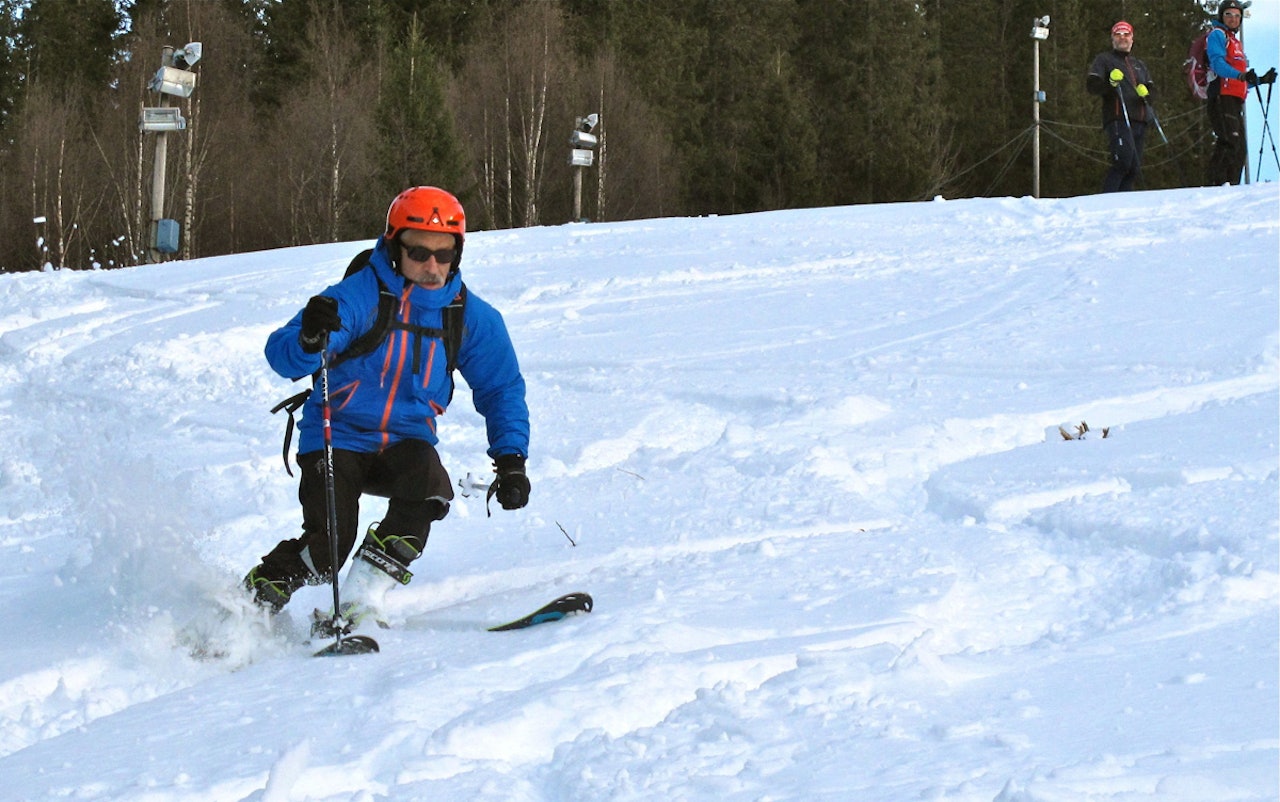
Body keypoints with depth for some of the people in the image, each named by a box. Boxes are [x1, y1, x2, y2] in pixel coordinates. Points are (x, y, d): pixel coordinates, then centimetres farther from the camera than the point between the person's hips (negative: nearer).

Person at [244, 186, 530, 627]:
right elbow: (282, 355, -24)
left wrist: (510, 461, -2)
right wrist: (310, 338, -47)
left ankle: (361, 599, -22)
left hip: (405, 442, 3)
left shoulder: (471, 317, -1)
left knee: (426, 479, -32)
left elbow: (501, 389, 11)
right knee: (327, 548, -23)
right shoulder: (359, 295, -14)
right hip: (337, 438, -3)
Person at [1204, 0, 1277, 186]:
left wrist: (1261, 80, 25)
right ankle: (1217, 185, -27)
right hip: (1221, 98, -10)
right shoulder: (1217, 35, 1)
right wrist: (1241, 76, -32)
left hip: (1234, 101, 10)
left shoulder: (1235, 41, 30)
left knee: (1240, 149, 9)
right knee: (1230, 143, -21)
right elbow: (1217, 63, -18)